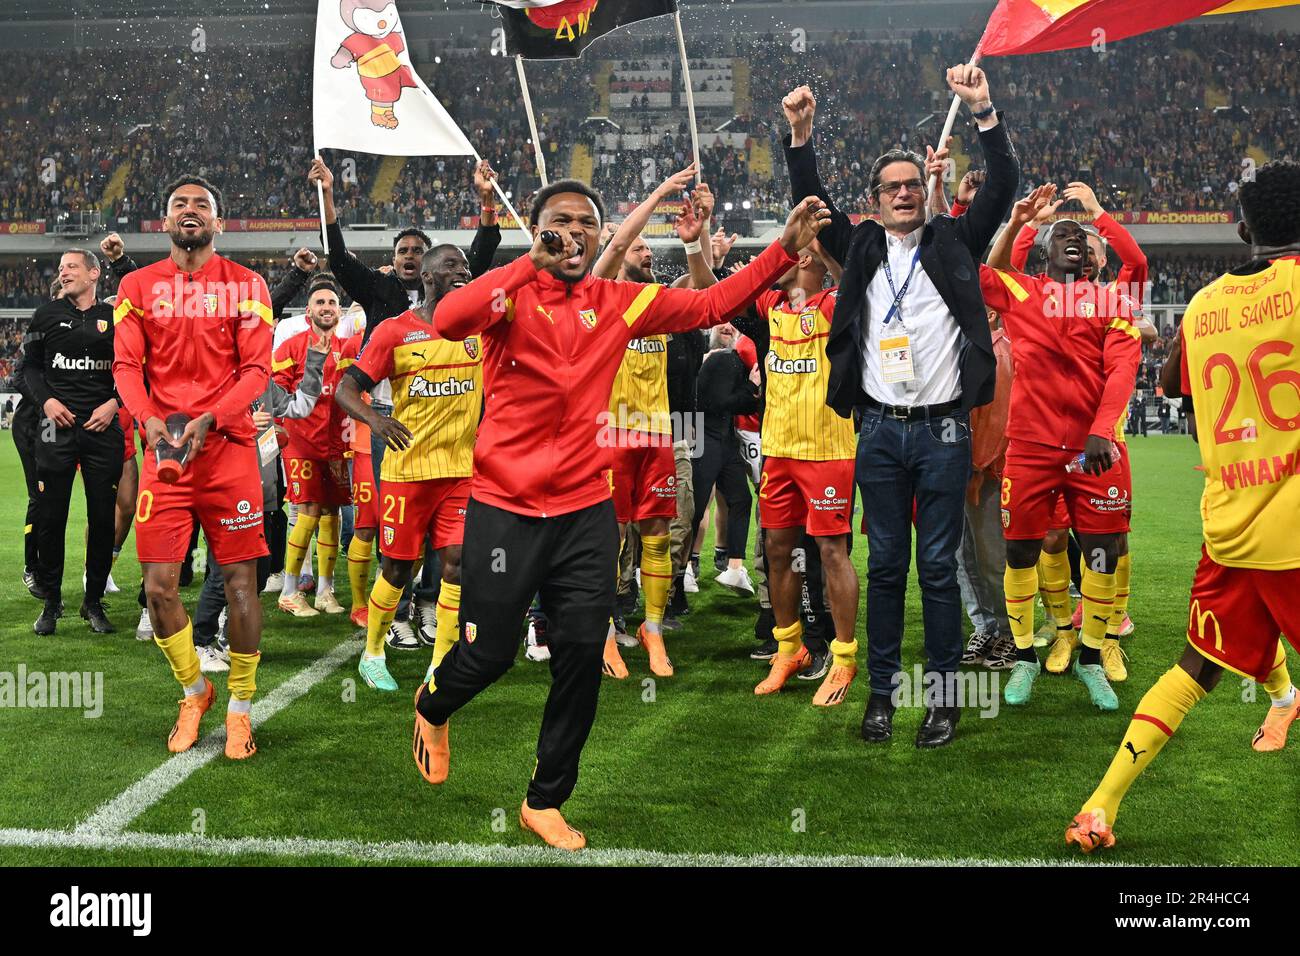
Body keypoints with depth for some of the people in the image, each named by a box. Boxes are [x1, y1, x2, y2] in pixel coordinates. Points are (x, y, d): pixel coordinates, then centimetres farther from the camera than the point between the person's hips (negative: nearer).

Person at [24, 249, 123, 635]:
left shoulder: (113, 318, 6)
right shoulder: (48, 314, 7)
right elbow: (30, 364, 11)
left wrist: (114, 403, -5)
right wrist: (46, 400, -4)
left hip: (102, 426, 0)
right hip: (58, 426, 0)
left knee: (103, 517, 3)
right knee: (51, 517, 2)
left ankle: (94, 602, 15)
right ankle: (51, 602, 14)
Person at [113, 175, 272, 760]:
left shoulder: (245, 285, 4)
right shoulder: (138, 287, 9)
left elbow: (256, 369, -2)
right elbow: (126, 365, 3)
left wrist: (210, 419, -17)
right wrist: (148, 418, -16)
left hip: (229, 448, -2)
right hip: (164, 450, 2)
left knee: (240, 581, 0)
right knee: (158, 586, -1)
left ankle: (240, 707, 15)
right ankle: (193, 691, 23)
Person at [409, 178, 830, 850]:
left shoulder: (620, 303, 5)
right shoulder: (512, 294, -8)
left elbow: (709, 306, 9)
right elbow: (448, 321, -28)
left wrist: (784, 250, 3)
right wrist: (535, 262, -29)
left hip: (585, 510, 4)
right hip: (505, 508, -3)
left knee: (582, 657, 3)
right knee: (490, 651, 6)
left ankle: (545, 802, 21)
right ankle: (431, 707, 43)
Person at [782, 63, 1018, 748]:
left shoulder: (953, 244, 7)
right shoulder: (862, 249, 11)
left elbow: (1002, 187, -2)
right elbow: (813, 204, 9)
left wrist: (983, 112, -12)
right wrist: (800, 136, -4)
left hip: (943, 430, -2)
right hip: (880, 430, 2)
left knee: (939, 567, 3)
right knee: (885, 565, 8)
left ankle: (943, 692, 11)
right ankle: (882, 688, 17)